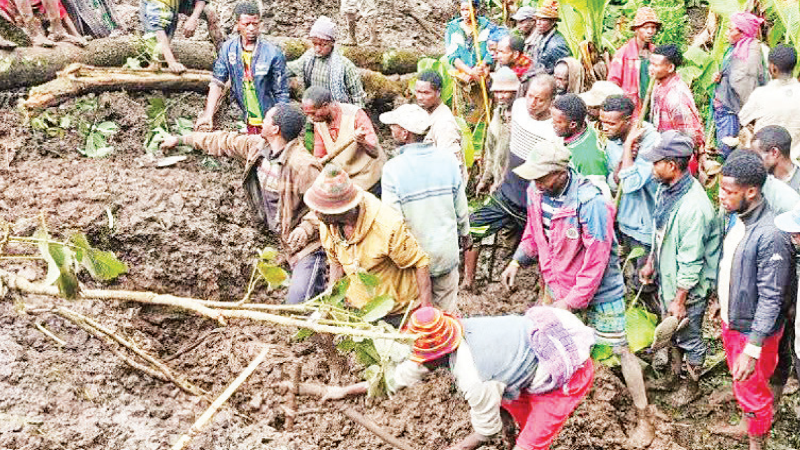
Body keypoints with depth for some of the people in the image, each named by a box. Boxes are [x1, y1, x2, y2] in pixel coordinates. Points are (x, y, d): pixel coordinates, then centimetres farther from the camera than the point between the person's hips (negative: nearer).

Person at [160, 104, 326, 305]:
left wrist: (305, 229, -31)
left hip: (308, 245, -8)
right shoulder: (257, 147, 3)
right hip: (287, 243, 8)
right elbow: (225, 142, 16)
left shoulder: (302, 165, -23)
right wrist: (181, 139, 25)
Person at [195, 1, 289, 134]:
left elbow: (281, 93, -9)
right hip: (250, 122, 3)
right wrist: (208, 115, -10)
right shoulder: (228, 48, -2)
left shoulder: (273, 53, -12)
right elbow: (217, 83, 0)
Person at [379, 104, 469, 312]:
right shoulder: (448, 160, -10)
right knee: (446, 309, 20)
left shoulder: (393, 169, -22)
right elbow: (461, 205, 1)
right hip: (446, 251, 3)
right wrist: (464, 231, 20)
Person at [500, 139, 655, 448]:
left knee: (620, 349, 2)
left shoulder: (590, 204, -32)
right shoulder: (537, 191, -10)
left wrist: (570, 302, -22)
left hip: (599, 287, -7)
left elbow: (595, 263, -27)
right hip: (558, 283, 7)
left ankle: (644, 421, 13)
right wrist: (517, 261, -1)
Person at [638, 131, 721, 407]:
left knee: (689, 337, 14)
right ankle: (675, 370, 51)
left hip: (688, 288, -8)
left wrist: (679, 300, -21)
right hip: (667, 279, 8)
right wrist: (650, 263, 17)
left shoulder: (694, 207, -35)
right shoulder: (668, 189, -6)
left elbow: (691, 262, -28)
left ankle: (692, 385, 37)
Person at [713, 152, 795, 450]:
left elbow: (771, 299, -28)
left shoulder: (771, 236, -30)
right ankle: (747, 426, 51)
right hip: (731, 320, 8)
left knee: (752, 391, 12)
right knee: (739, 380, 28)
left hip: (753, 330, -8)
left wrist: (752, 350, -27)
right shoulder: (738, 219, -4)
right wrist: (721, 303, 20)